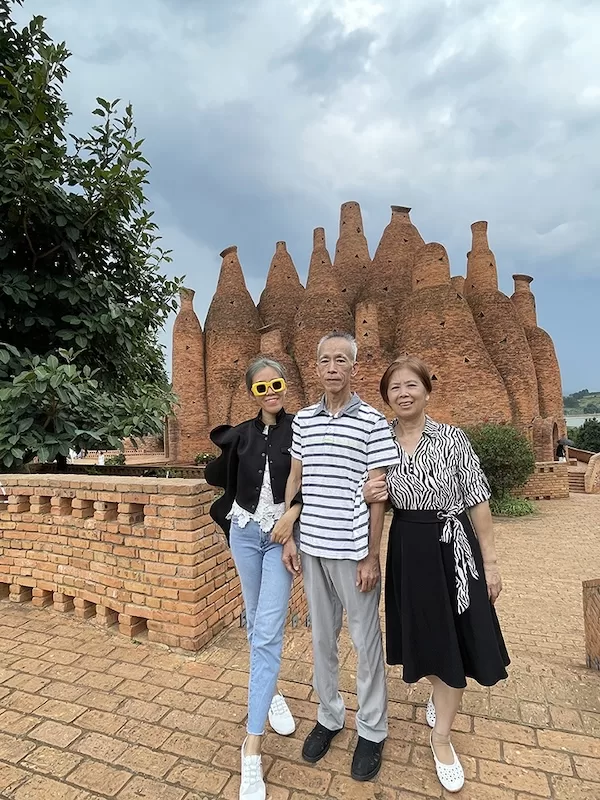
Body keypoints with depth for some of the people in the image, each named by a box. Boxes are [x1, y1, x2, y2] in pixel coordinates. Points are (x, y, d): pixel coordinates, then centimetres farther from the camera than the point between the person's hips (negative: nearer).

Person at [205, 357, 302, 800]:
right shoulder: (242, 434, 2)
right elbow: (215, 474, 15)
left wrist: (292, 513, -20)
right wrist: (248, 484, 6)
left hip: (282, 535, -4)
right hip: (245, 532, 4)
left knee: (268, 633, -7)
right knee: (256, 622, 19)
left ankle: (252, 746, 2)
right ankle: (272, 692, 43)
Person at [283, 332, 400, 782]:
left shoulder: (373, 422, -8)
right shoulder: (303, 419, 5)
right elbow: (295, 480, 9)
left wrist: (371, 556, -9)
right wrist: (289, 537, 6)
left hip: (353, 549, -4)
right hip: (312, 546, 4)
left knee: (366, 640, 12)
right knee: (322, 637, 19)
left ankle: (372, 730, 34)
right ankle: (329, 716, 40)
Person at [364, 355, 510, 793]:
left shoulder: (453, 438, -10)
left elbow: (478, 502, -6)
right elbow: (378, 503, 8)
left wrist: (490, 560, -5)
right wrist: (369, 496, -16)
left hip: (452, 547, -2)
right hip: (407, 550, 2)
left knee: (453, 641, 8)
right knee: (422, 634, 19)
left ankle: (441, 736, 32)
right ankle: (438, 692, 52)